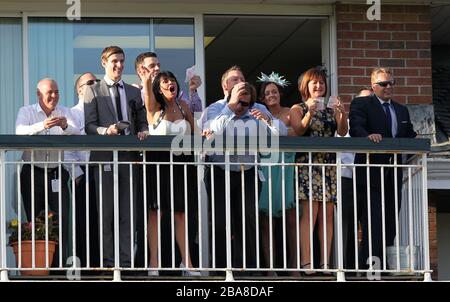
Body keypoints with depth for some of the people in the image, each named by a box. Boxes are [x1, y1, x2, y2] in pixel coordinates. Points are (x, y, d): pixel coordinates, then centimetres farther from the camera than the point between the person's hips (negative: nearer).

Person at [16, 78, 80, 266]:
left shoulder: (63, 112, 10)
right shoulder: (26, 112, 3)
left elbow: (76, 135, -6)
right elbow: (20, 132, -17)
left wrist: (65, 126, -28)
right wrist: (43, 126, -33)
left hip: (56, 174, 2)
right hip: (33, 172, -2)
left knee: (62, 220, -5)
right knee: (35, 221, 1)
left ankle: (59, 263, -2)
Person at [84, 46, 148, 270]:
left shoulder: (133, 92, 17)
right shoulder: (93, 91, 4)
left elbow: (142, 122, 20)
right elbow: (89, 126, -2)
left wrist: (142, 132, -3)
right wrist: (106, 131, -21)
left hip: (129, 157, 4)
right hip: (105, 158, -4)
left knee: (128, 213, 2)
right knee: (105, 212, -2)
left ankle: (126, 260, 4)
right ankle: (108, 260, 1)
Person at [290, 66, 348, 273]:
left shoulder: (331, 109, 16)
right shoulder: (298, 109, 8)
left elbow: (342, 132, 4)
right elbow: (298, 130, -7)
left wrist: (342, 114, -15)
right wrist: (310, 113, -22)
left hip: (329, 164, 4)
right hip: (307, 163, -4)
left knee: (328, 213, -1)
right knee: (309, 212, -14)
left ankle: (325, 262, -1)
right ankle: (306, 262, -18)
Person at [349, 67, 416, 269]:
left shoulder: (402, 111, 22)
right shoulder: (361, 105, 1)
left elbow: (409, 136, 16)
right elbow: (356, 128, -14)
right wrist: (368, 136, -35)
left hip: (393, 173, 7)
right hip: (371, 172, -7)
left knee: (390, 220, 7)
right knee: (372, 219, -12)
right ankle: (370, 262, -17)